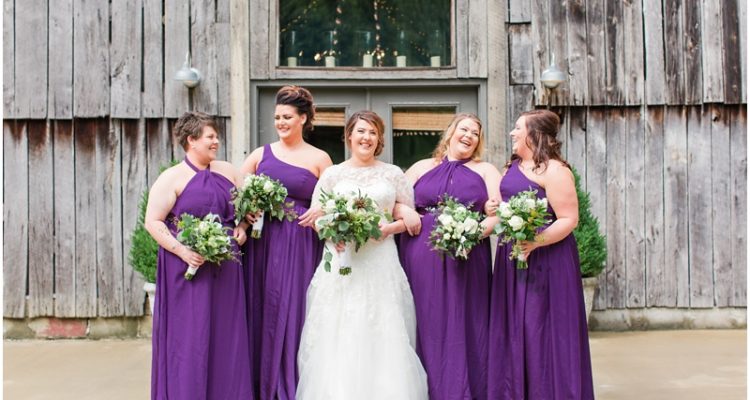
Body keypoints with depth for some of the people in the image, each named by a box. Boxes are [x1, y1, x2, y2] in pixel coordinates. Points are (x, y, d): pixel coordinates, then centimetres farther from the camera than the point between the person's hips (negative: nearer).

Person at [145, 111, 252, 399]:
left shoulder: (228, 171, 11)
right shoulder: (172, 177, -5)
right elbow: (152, 221, -9)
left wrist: (242, 228, 1)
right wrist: (182, 251, -19)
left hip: (226, 268, 5)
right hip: (188, 266, -5)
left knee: (225, 334, 8)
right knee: (189, 335, -2)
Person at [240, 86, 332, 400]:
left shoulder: (319, 158, 4)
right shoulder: (261, 154, 10)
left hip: (300, 245, -2)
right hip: (263, 243, 2)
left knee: (293, 311, -1)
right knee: (262, 311, 4)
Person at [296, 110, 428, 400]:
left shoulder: (393, 174, 8)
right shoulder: (332, 174, 8)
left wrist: (388, 228, -10)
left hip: (382, 264, 0)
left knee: (384, 336, -2)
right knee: (337, 337, -2)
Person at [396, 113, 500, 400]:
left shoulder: (486, 171, 13)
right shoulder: (422, 168, 16)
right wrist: (404, 211, -7)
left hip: (467, 259, -1)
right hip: (422, 259, 1)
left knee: (463, 328, 0)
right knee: (427, 326, 2)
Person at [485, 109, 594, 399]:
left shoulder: (553, 170, -13)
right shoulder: (513, 166, 13)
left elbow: (569, 219, -17)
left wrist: (536, 241, -30)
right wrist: (493, 210, 3)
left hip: (546, 261, -8)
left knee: (543, 332, -2)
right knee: (514, 332, 11)